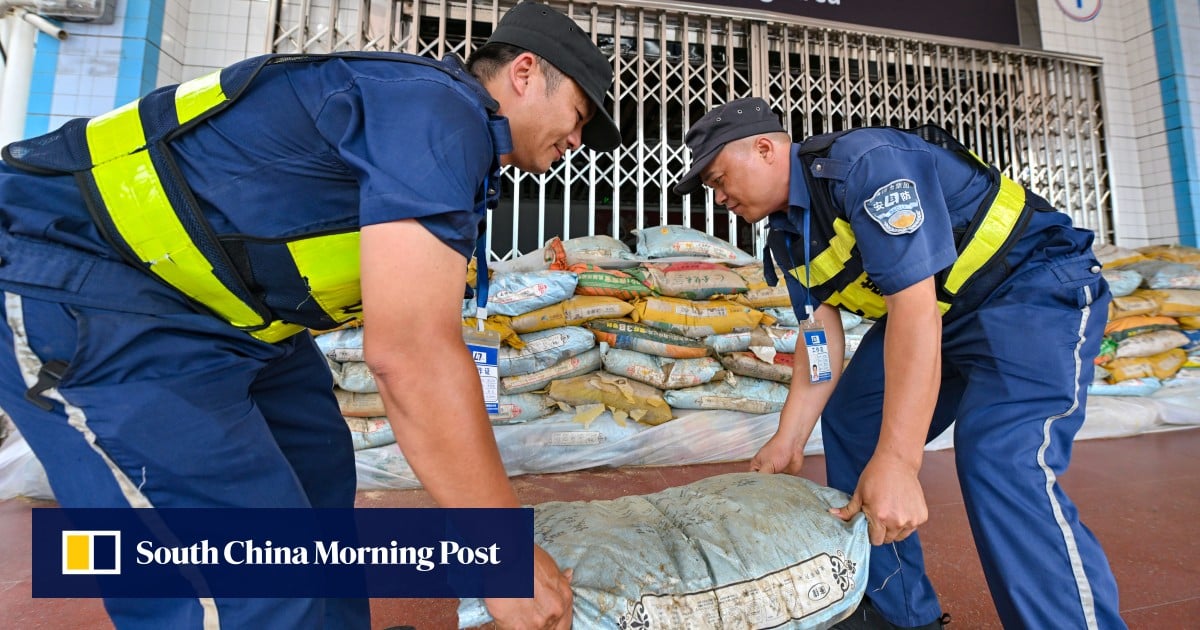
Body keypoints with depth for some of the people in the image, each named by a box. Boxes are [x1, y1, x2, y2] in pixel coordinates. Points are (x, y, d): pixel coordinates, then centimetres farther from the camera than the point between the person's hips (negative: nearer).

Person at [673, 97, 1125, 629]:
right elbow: (822, 335, -2)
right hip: (939, 309, 8)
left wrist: (896, 462, -39)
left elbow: (915, 307, -35)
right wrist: (788, 441, -8)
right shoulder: (786, 235, -1)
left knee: (1000, 459, -28)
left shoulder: (866, 163, -27)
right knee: (848, 424, 4)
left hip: (1034, 285, -8)